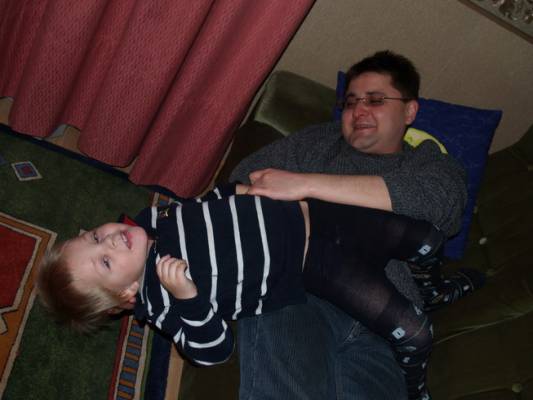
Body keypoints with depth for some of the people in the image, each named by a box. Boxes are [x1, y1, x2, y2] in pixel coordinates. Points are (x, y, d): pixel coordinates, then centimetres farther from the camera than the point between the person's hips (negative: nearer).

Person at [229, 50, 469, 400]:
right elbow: (245, 176, 22)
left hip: (382, 327, 1)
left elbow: (436, 198, -2)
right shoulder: (318, 141, 28)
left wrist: (305, 184, -9)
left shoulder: (435, 164, 21)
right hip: (295, 289, 0)